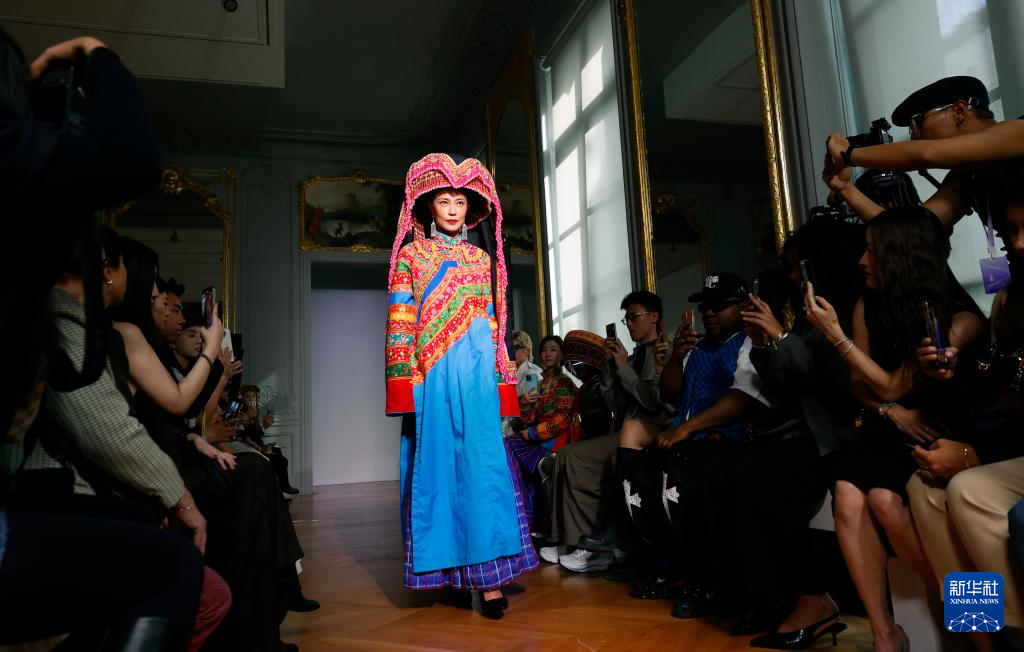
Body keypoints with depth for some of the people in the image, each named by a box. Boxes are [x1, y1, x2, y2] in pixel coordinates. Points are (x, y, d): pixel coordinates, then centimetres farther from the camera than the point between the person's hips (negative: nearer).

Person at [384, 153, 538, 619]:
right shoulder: (411, 254, 9)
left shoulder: (482, 258, 17)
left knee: (482, 462, -5)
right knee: (437, 463, -1)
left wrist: (499, 377, 9)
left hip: (476, 370, 2)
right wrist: (404, 379, -8)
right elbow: (400, 321, 1)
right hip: (431, 372, -2)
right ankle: (452, 571, 8)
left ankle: (486, 574, -3)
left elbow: (492, 323, 16)